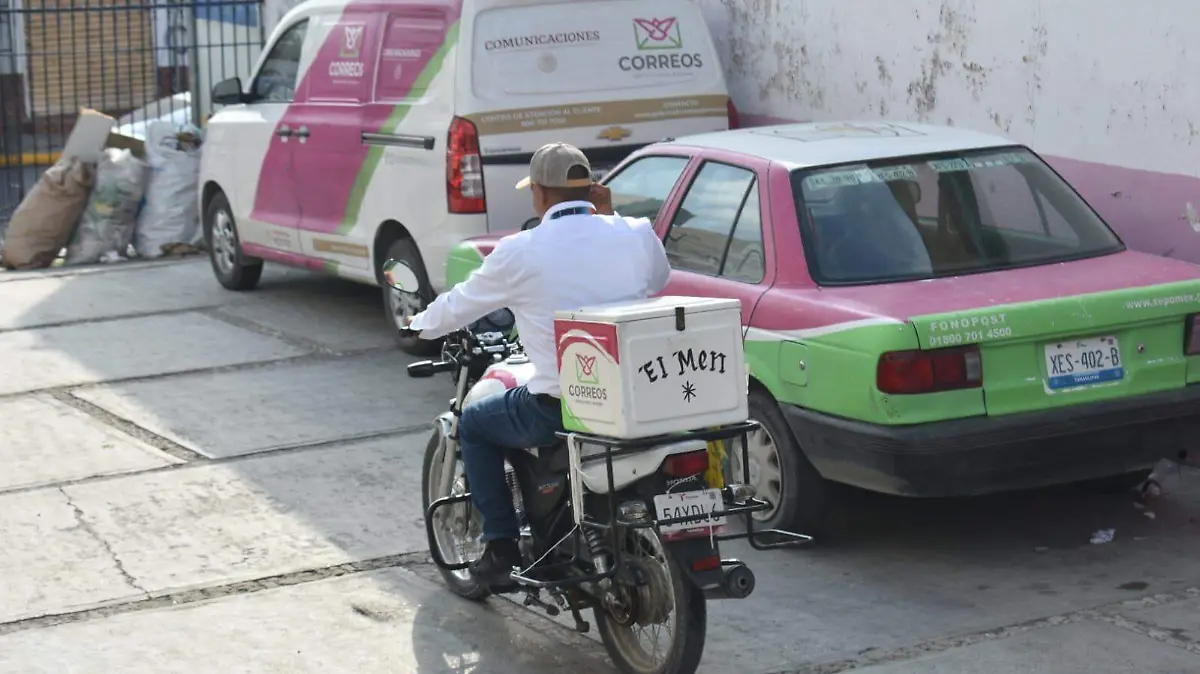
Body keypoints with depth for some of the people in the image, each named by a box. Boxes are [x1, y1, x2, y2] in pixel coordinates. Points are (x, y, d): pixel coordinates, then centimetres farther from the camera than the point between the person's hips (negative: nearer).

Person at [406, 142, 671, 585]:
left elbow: (458, 307, 7)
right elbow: (658, 280, 22)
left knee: (474, 425, 22)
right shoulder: (636, 234, -1)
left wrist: (420, 324, 29)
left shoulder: (521, 252, -9)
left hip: (559, 409, -5)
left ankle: (501, 548, 16)